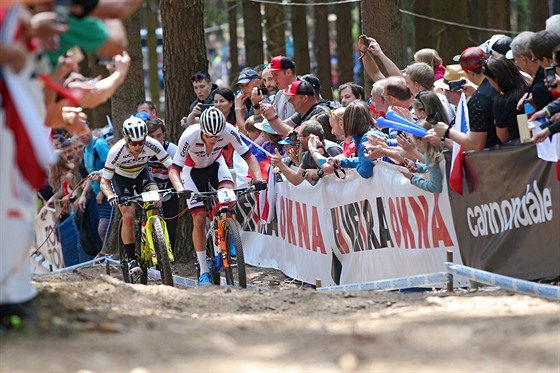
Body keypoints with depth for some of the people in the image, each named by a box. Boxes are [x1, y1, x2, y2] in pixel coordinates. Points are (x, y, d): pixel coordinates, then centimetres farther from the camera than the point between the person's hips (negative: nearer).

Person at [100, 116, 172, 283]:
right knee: (128, 216, -20)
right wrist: (110, 196, -46)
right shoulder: (116, 151, -34)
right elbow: (104, 181, -26)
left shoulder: (152, 145, -30)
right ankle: (130, 259, -8)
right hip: (121, 178, -2)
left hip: (142, 174, 2)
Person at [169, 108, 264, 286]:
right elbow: (174, 170, -32)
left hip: (215, 164, 2)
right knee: (199, 219, -10)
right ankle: (204, 271, 1)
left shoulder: (229, 131, -31)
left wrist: (259, 179, -38)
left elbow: (249, 157, -22)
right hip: (193, 169, -2)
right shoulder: (189, 136, -36)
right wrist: (181, 189, -51)